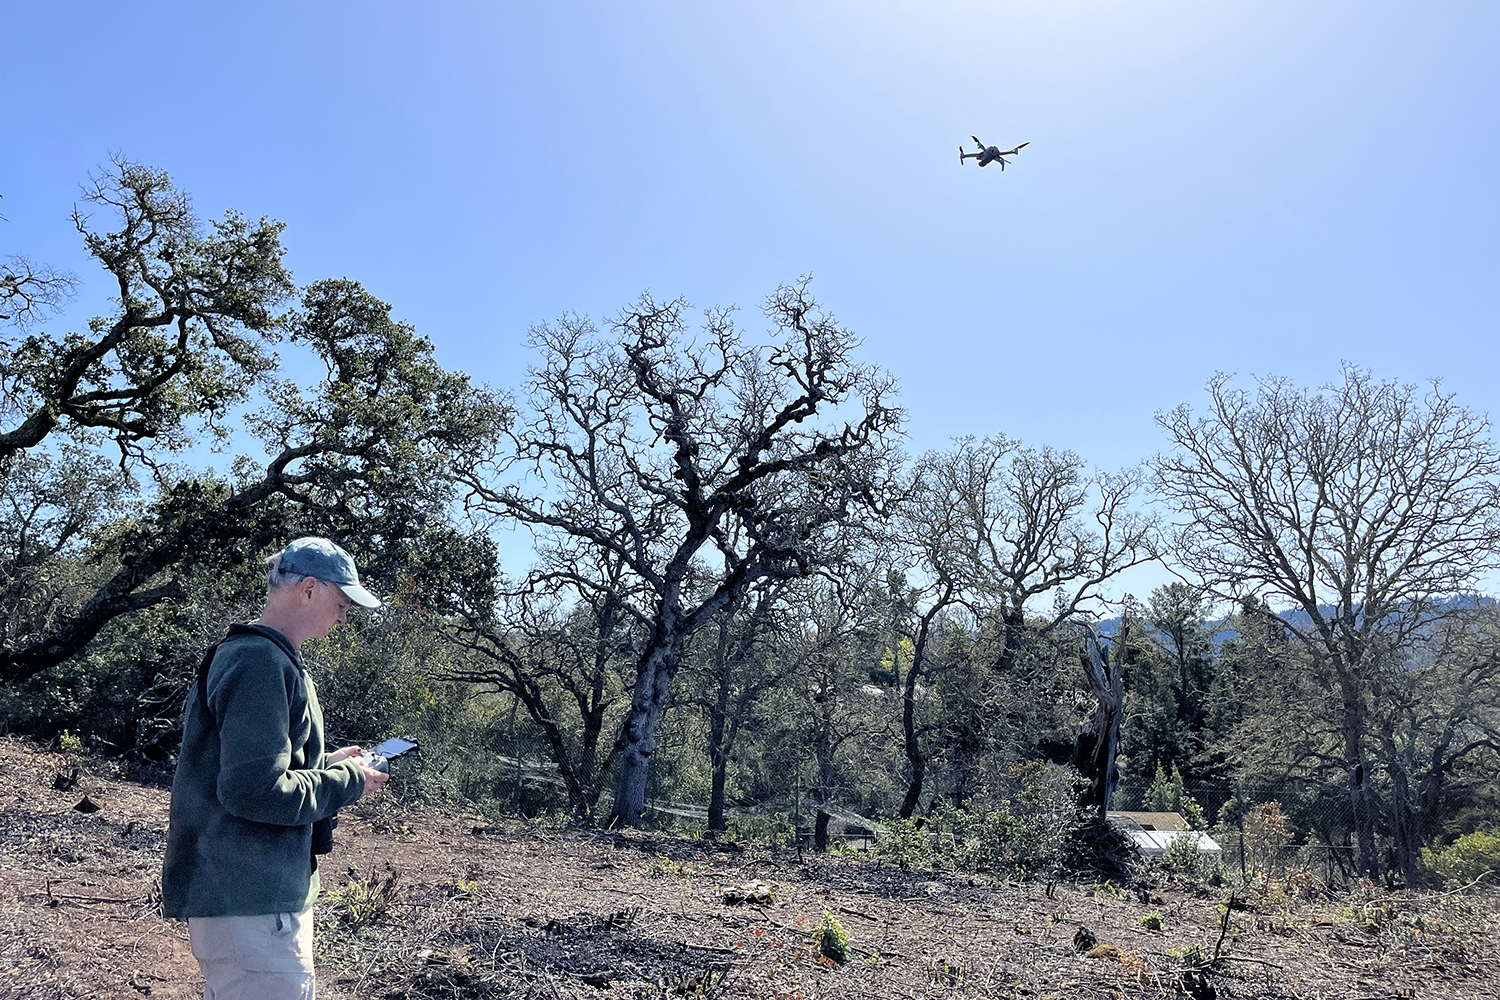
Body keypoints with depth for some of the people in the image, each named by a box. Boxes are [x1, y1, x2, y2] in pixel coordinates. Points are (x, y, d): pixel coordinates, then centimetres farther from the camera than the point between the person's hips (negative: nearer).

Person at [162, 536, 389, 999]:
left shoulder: (252, 654, 16)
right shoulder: (260, 662, -19)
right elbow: (255, 791, -26)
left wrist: (325, 763, 12)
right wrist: (347, 781, -14)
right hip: (249, 901, -11)